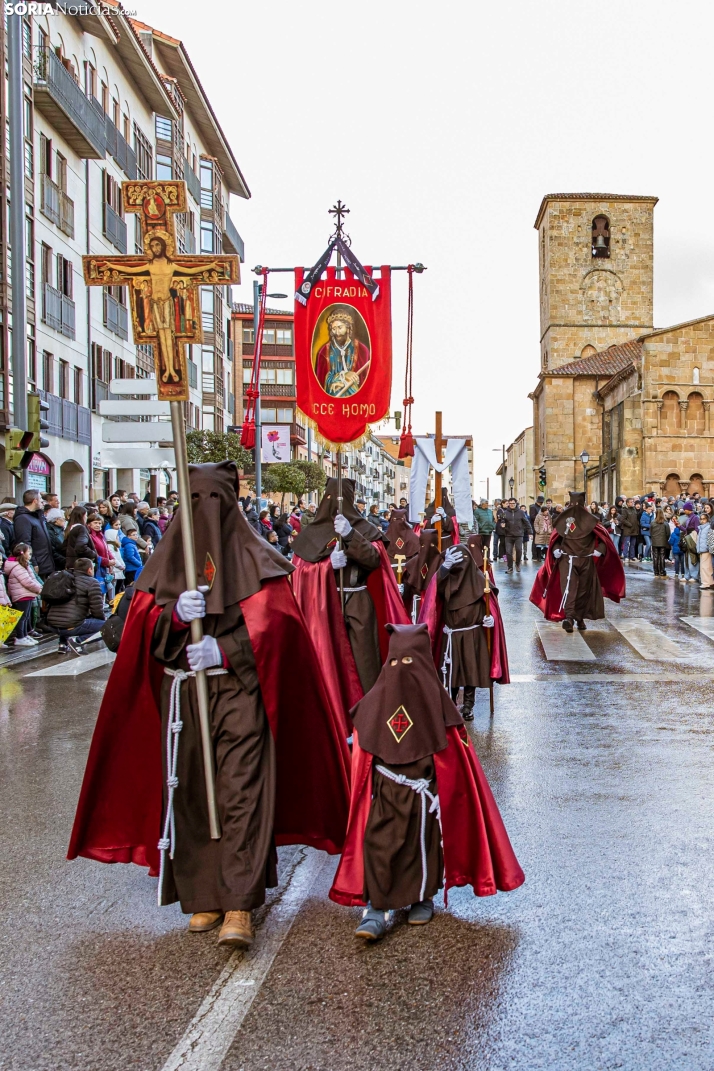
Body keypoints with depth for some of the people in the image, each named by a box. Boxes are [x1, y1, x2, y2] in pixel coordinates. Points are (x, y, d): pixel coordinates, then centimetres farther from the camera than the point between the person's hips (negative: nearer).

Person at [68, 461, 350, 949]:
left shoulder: (253, 557, 2)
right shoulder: (169, 558, 12)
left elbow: (275, 624, -6)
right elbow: (141, 629, 6)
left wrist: (224, 649, -18)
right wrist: (175, 614, -15)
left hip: (240, 693, -3)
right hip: (182, 695, 4)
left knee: (241, 793, -9)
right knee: (191, 794, 5)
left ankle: (239, 907, -6)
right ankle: (204, 895, 18)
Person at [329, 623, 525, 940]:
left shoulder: (433, 701, -5)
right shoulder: (375, 702, 0)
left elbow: (453, 757, -2)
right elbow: (361, 756, 6)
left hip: (423, 797, -1)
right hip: (384, 796, 1)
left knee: (423, 843, 8)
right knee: (378, 845, -10)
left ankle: (423, 898, 31)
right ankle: (375, 910, -3)